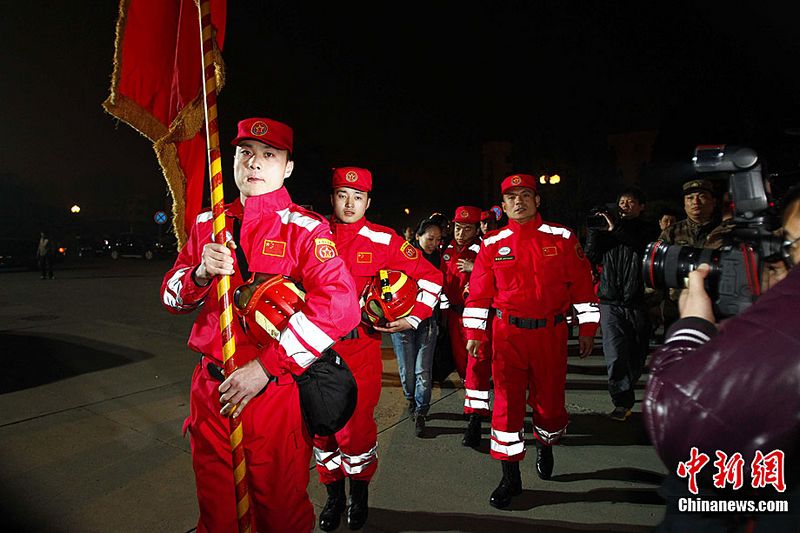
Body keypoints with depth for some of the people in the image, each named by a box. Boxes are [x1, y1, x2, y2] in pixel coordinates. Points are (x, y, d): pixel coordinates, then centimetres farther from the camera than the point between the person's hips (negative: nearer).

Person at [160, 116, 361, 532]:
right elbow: (171, 296, 11)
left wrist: (263, 368, -24)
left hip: (275, 394, -4)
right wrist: (201, 273, -13)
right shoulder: (208, 224, 8)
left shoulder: (305, 228, -10)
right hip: (211, 389, 5)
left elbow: (339, 305, -23)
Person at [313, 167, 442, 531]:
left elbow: (430, 277, 1)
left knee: (357, 424, 2)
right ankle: (333, 496, 34)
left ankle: (360, 494, 31)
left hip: (361, 347, -2)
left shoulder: (384, 241, -3)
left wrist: (412, 319, -5)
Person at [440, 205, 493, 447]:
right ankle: (475, 403, 36)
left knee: (477, 364, -8)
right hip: (454, 314, 7)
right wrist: (444, 310, 20)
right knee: (461, 362, 15)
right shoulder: (448, 250, 8)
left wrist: (475, 269, -27)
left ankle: (474, 420, -5)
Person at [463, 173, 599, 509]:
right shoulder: (492, 244, 2)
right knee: (507, 403, 0)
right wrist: (474, 332, 0)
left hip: (551, 333, 0)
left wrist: (587, 328, 2)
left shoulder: (562, 238, 1)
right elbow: (479, 292, 4)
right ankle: (510, 477, 15)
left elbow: (582, 284, 3)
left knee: (549, 399, 11)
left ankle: (545, 446, 45)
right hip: (508, 334, 0)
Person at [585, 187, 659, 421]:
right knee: (615, 357, -12)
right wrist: (594, 230, -9)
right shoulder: (607, 229, 12)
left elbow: (645, 249, -15)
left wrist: (616, 229, -17)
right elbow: (591, 258, 1)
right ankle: (623, 402, 1)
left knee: (636, 357, 9)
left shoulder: (648, 232, 9)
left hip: (638, 303, 1)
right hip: (611, 303, 0)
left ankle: (623, 398, 29)